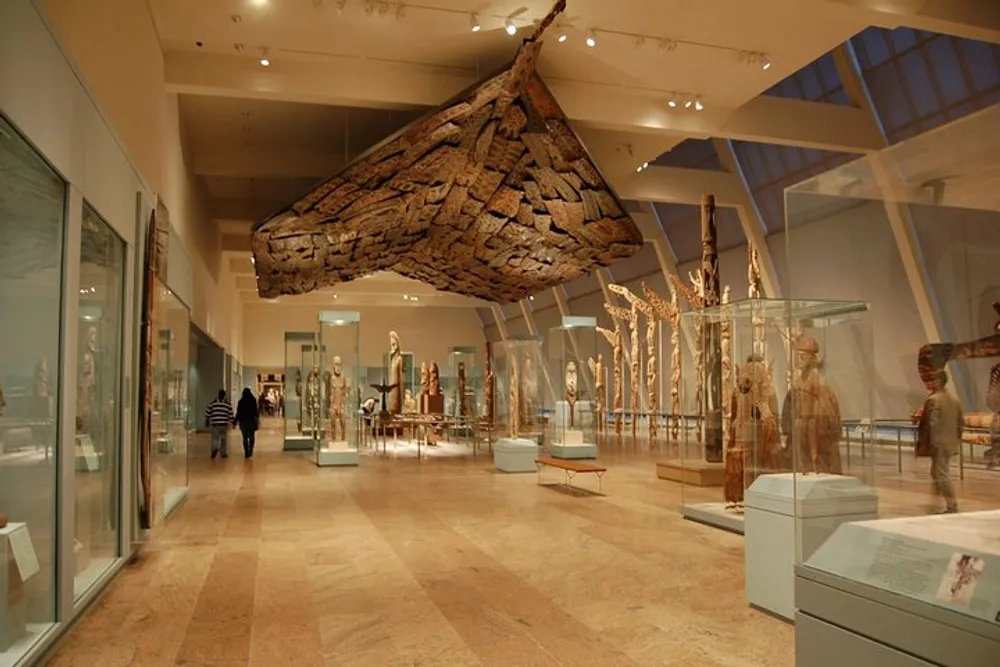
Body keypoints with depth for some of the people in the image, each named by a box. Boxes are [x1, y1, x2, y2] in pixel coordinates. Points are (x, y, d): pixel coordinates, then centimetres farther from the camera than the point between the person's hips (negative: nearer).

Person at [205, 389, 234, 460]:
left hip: (214, 424, 0)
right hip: (224, 424, 0)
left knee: (215, 438, 4)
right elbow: (231, 415, 1)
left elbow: (207, 413, 4)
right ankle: (224, 453, 11)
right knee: (223, 439, 10)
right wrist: (232, 423, 12)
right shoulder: (228, 404, 0)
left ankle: (215, 448, -24)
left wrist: (207, 421, 17)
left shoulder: (212, 403, 1)